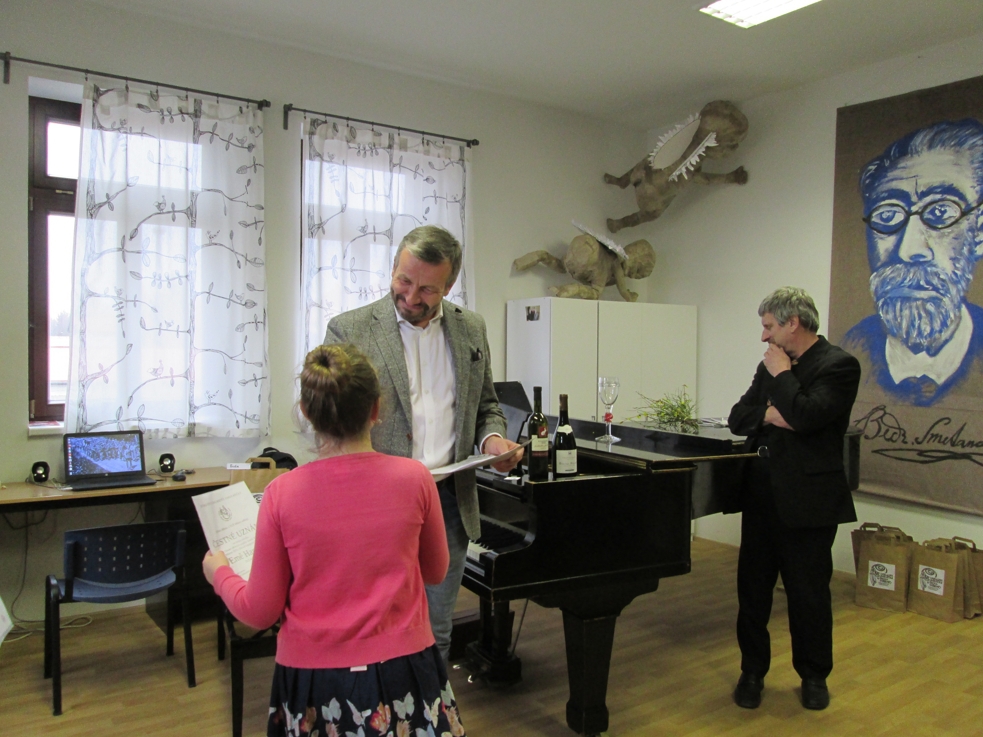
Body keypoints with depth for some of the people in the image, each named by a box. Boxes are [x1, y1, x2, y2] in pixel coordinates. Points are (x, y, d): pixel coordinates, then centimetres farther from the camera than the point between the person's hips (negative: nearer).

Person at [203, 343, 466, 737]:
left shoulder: (282, 493, -14)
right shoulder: (414, 478, -12)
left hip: (314, 681, 0)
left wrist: (219, 573, 14)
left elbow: (260, 611, -5)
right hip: (400, 671, 1)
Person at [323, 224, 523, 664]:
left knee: (436, 633, 17)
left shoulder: (471, 329, 7)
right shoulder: (349, 330, -5)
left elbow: (486, 405, 17)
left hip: (450, 502, 4)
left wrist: (492, 438, -5)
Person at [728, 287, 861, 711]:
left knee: (809, 594, 9)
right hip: (762, 496, 6)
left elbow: (805, 416, -25)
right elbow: (737, 418, 9)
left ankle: (814, 676, 30)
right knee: (752, 588, 11)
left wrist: (781, 374, -12)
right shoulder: (770, 367, 11)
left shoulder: (838, 365, -10)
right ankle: (753, 671, 27)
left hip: (807, 501, -6)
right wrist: (768, 414, -10)